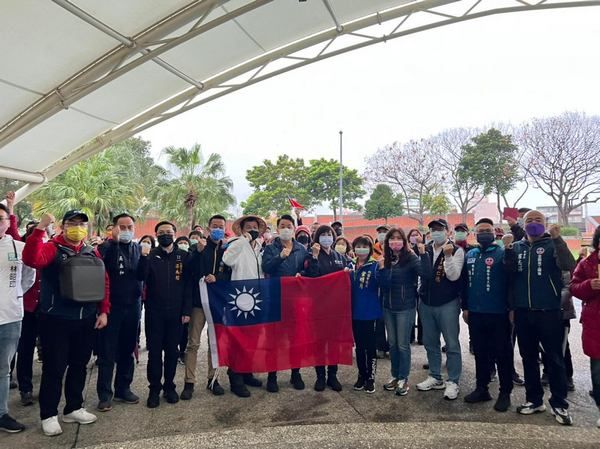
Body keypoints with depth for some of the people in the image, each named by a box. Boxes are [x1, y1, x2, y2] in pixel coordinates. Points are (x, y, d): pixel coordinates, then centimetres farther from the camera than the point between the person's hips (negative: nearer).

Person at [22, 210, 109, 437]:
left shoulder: (93, 253, 8)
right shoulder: (52, 248, -6)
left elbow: (103, 283, 10)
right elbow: (31, 259, -29)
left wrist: (103, 311, 4)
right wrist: (40, 229, -33)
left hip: (86, 321, 5)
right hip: (56, 321, -5)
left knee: (79, 366, 14)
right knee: (54, 368, 4)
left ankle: (73, 408, 30)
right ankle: (49, 415, 19)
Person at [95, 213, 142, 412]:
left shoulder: (138, 248, 8)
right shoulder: (107, 247, -5)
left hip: (133, 306, 4)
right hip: (111, 306, -4)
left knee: (127, 350, 13)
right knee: (107, 352, 4)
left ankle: (123, 389, 26)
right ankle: (105, 394, 15)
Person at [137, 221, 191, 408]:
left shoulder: (183, 256, 2)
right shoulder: (150, 255, 2)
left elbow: (188, 284, 1)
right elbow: (141, 277, -13)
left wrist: (186, 310, -4)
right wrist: (143, 258, -28)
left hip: (175, 312, 1)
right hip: (154, 312, 0)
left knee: (172, 350, 10)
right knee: (154, 351, 5)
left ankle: (169, 386, 24)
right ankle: (154, 388, 18)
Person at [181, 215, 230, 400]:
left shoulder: (228, 250, 5)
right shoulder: (199, 247, 2)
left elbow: (231, 274, 0)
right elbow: (189, 270, -11)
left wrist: (216, 277, -17)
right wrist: (198, 252, -23)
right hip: (199, 300, -2)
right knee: (193, 343, 0)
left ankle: (212, 378, 23)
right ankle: (189, 382, 8)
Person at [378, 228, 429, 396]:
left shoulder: (411, 258, -10)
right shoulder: (385, 259, 3)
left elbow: (426, 275, -25)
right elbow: (381, 284, -1)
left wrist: (423, 254, -33)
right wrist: (381, 268, -16)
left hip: (406, 307, -5)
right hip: (388, 307, 5)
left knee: (403, 344, 3)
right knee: (392, 343, 14)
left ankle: (403, 379, 18)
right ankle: (395, 376, 28)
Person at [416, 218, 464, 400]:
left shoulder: (456, 250, -7)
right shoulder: (425, 250, 7)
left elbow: (454, 276, -18)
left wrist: (448, 255, -26)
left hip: (448, 303, -5)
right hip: (426, 303, 5)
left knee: (452, 344, 3)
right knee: (430, 343, 14)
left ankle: (453, 382, 14)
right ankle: (435, 378, 28)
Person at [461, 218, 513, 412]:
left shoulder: (502, 253, -5)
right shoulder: (470, 255, 11)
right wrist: (465, 307, 11)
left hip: (498, 314, -5)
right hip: (475, 314, 5)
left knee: (502, 353, 6)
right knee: (480, 352, 14)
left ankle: (505, 392, 19)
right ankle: (481, 388, 27)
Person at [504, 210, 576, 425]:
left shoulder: (552, 244, 0)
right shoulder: (517, 246, 10)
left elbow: (568, 265, -19)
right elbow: (510, 271, -6)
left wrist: (557, 238, -27)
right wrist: (508, 249, -20)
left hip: (548, 311, -4)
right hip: (523, 312, 4)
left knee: (554, 359, 3)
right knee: (528, 357, 12)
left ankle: (559, 404, 15)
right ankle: (534, 399, 25)